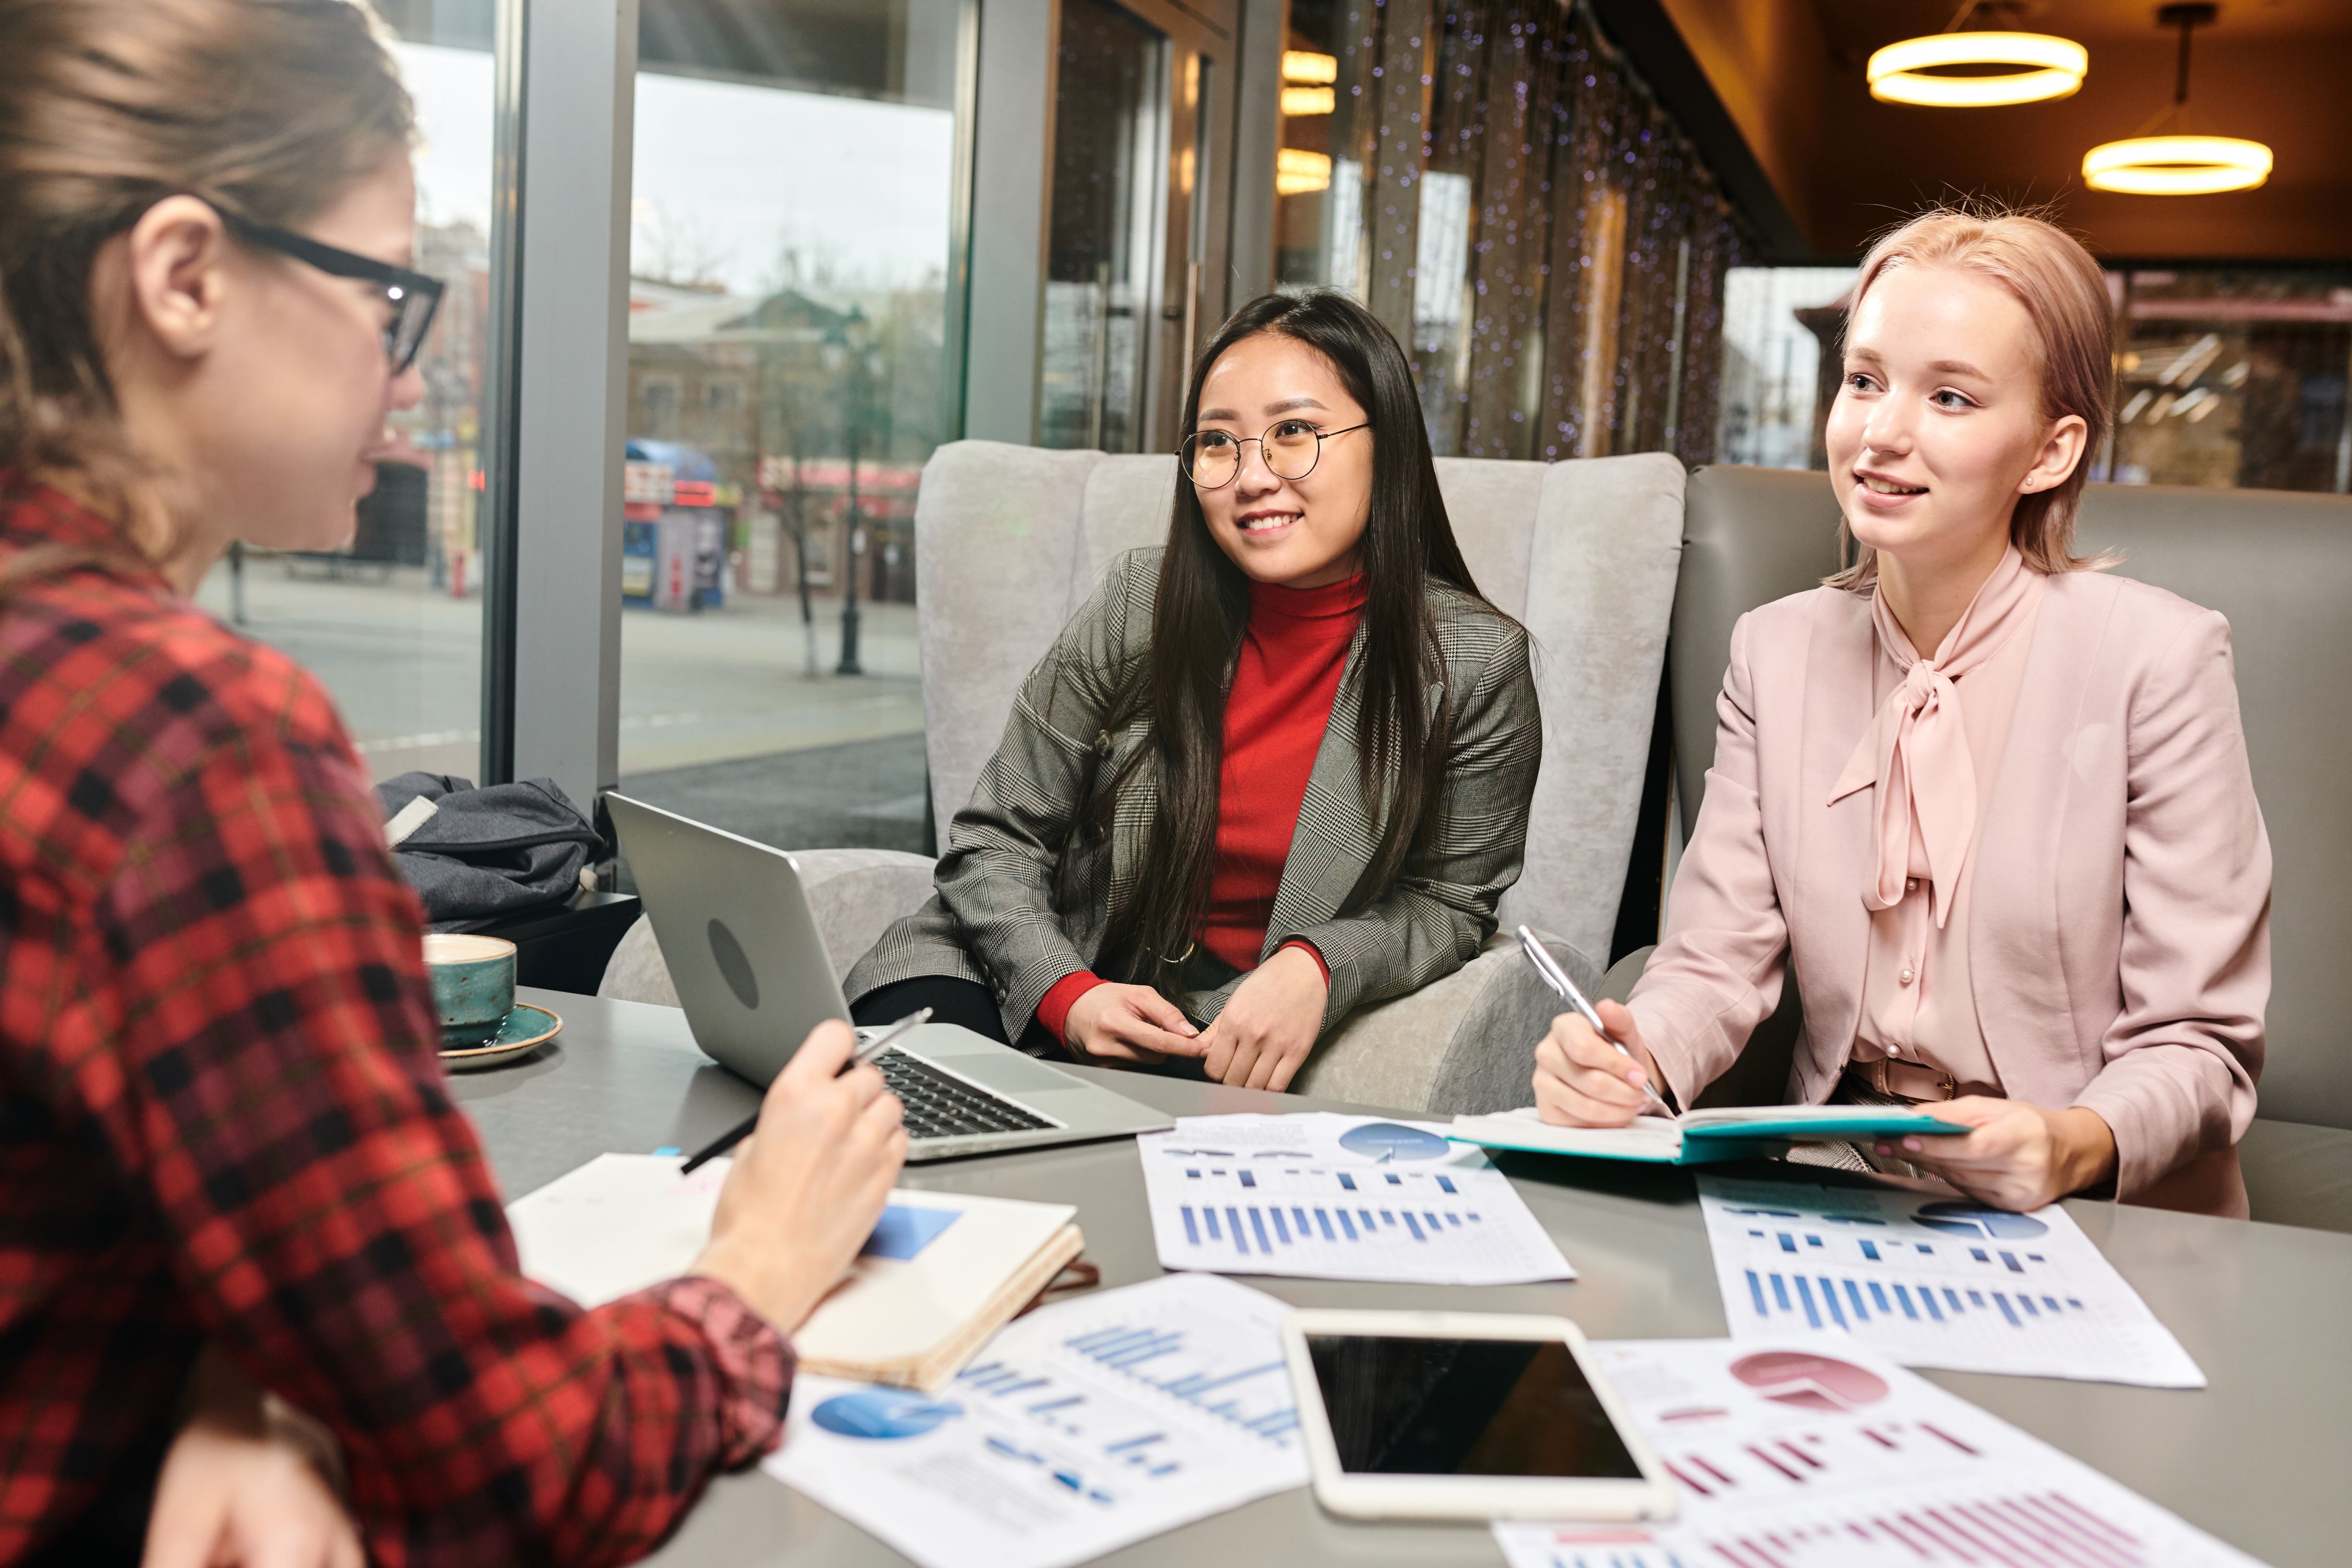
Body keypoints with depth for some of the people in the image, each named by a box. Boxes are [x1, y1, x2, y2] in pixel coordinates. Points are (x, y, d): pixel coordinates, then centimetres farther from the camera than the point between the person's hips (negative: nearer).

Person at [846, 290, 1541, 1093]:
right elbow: (997, 840, 0)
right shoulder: (1138, 603, -5)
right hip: (1053, 981, 1)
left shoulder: (1476, 663, -9)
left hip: (1234, 1033, -1)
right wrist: (1067, 993, -19)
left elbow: (1451, 901, 1)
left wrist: (1317, 966, -20)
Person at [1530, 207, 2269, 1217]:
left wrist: (2077, 1146, -29)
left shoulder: (2160, 657, -8)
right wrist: (1632, 1059, -21)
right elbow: (1718, 956, 1)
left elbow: (2198, 1041, -8)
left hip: (2103, 1225, -2)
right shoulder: (1777, 650, 5)